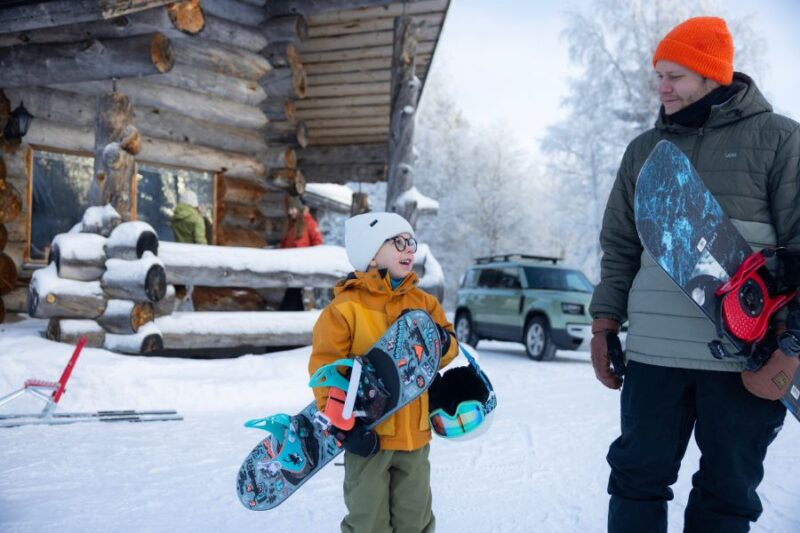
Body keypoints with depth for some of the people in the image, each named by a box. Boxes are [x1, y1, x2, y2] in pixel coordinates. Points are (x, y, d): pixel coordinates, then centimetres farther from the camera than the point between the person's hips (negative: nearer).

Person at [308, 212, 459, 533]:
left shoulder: (423, 302, 7)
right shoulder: (345, 307, -11)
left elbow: (449, 348, 10)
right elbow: (325, 369, -13)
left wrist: (441, 342, -14)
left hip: (415, 433, 5)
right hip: (369, 435, -5)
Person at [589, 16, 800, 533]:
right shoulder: (645, 149, 14)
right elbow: (619, 247, 16)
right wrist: (605, 325, 8)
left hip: (748, 357, -3)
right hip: (653, 354, 3)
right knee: (638, 478, 7)